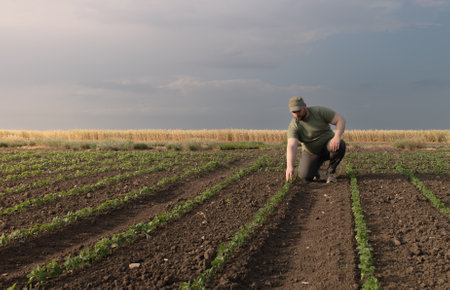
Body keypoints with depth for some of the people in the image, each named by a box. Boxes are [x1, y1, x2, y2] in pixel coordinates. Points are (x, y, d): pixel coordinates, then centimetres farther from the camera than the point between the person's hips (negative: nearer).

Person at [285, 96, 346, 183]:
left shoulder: (319, 111, -19)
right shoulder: (293, 127, -19)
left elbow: (341, 120, -19)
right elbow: (291, 147, -33)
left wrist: (337, 137, -38)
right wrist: (290, 166, -50)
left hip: (328, 146, 0)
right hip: (311, 153, 0)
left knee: (340, 145, -35)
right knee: (305, 176, -25)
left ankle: (330, 171, -9)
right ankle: (314, 171, 13)